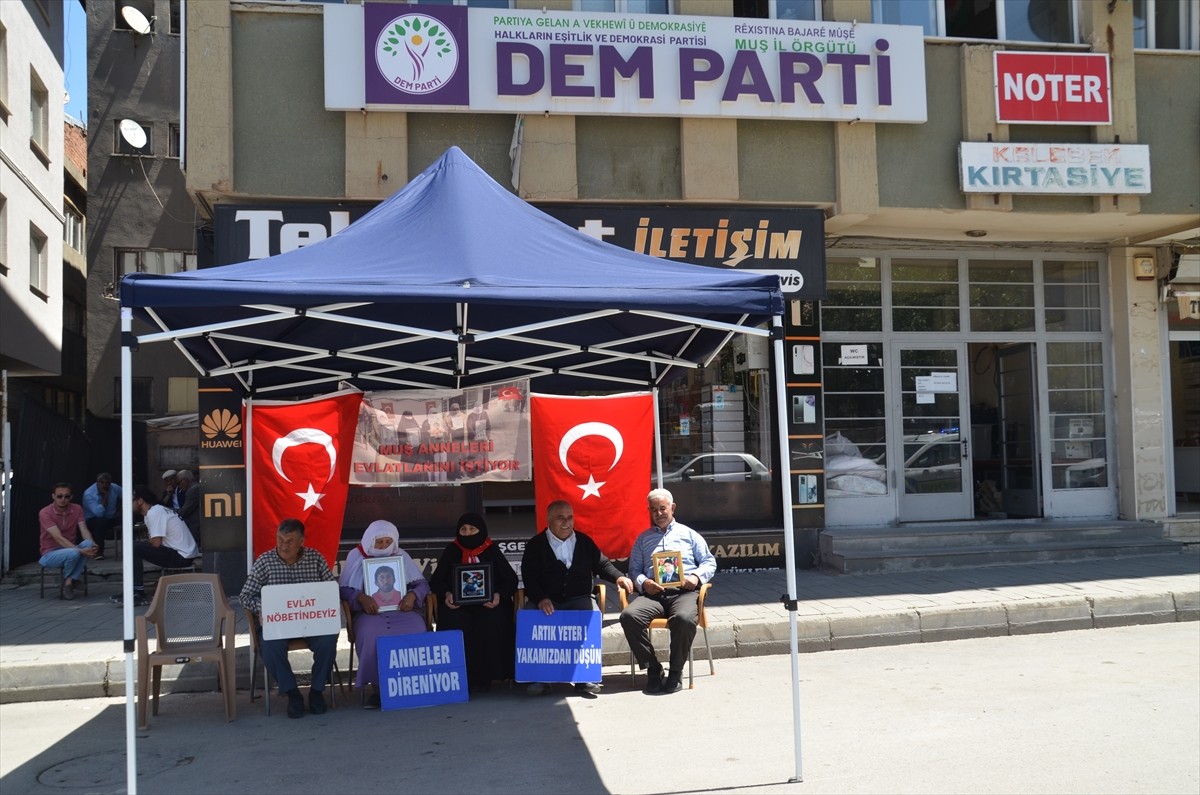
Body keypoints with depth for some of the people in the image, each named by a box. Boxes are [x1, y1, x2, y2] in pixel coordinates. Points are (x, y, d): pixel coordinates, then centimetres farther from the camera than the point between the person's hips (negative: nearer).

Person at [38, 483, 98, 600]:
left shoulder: (77, 509, 1)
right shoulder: (45, 513, -15)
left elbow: (84, 531, -10)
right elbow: (58, 538, -25)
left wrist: (92, 544, -33)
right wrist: (80, 550, -36)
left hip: (71, 548, 5)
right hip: (50, 554, -5)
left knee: (88, 544, -29)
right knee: (73, 553, -37)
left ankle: (69, 581, -21)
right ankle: (68, 580, -7)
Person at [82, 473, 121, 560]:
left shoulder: (114, 488, -7)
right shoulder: (88, 494, -22)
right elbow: (99, 513, -32)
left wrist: (120, 511, 0)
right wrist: (106, 497, -31)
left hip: (111, 519, 5)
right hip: (92, 520, -5)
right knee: (101, 521, -38)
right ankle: (98, 552, -30)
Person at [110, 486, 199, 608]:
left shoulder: (154, 513, -13)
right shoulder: (158, 510, 16)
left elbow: (156, 543, -18)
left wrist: (146, 542, 2)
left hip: (182, 557, -10)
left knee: (133, 549, -13)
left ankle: (138, 594, -10)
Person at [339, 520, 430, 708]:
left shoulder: (401, 555, 15)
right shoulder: (356, 556, 9)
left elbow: (422, 583, 12)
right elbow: (343, 589, 0)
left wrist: (412, 595, -11)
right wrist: (361, 597, -20)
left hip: (401, 609, 2)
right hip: (370, 612, -2)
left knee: (415, 632, -32)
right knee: (371, 635, -37)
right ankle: (376, 687, -22)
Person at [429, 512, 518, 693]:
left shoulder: (492, 551, 12)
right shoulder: (452, 551, 15)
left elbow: (511, 579, 8)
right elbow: (436, 581, 11)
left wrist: (499, 595, -13)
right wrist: (446, 594, -11)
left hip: (489, 604, -1)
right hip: (458, 604, 1)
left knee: (492, 623, -33)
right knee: (454, 624, -33)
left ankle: (484, 676, -21)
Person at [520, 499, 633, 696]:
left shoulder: (584, 541, 15)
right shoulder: (535, 545, 6)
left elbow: (602, 564, 14)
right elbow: (529, 578, -3)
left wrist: (619, 577, -8)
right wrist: (541, 599, -22)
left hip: (579, 599, 1)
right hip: (546, 602, -1)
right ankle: (540, 677, -21)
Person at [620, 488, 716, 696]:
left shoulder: (688, 534, 22)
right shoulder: (643, 538, 26)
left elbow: (709, 561, 17)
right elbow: (634, 569, 18)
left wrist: (696, 576, -4)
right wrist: (643, 583, -5)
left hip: (684, 591, -2)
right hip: (654, 592, 2)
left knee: (684, 618, -38)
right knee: (629, 615, -31)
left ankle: (676, 671, -18)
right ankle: (652, 669, -17)